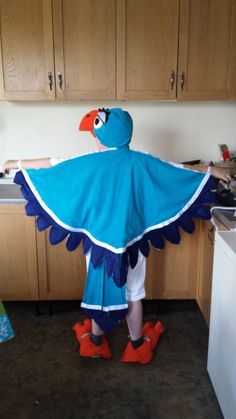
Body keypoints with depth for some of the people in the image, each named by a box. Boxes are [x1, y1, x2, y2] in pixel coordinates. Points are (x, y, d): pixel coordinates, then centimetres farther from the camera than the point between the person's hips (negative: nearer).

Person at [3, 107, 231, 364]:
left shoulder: (88, 164, -10)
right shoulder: (141, 162, -8)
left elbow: (53, 165, 0)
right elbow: (178, 171, 2)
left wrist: (17, 164, 15)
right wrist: (211, 171, 16)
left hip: (99, 238, 0)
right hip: (131, 240, 0)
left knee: (99, 287, 17)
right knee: (133, 291, 15)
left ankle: (96, 341, 34)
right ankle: (137, 343, 30)